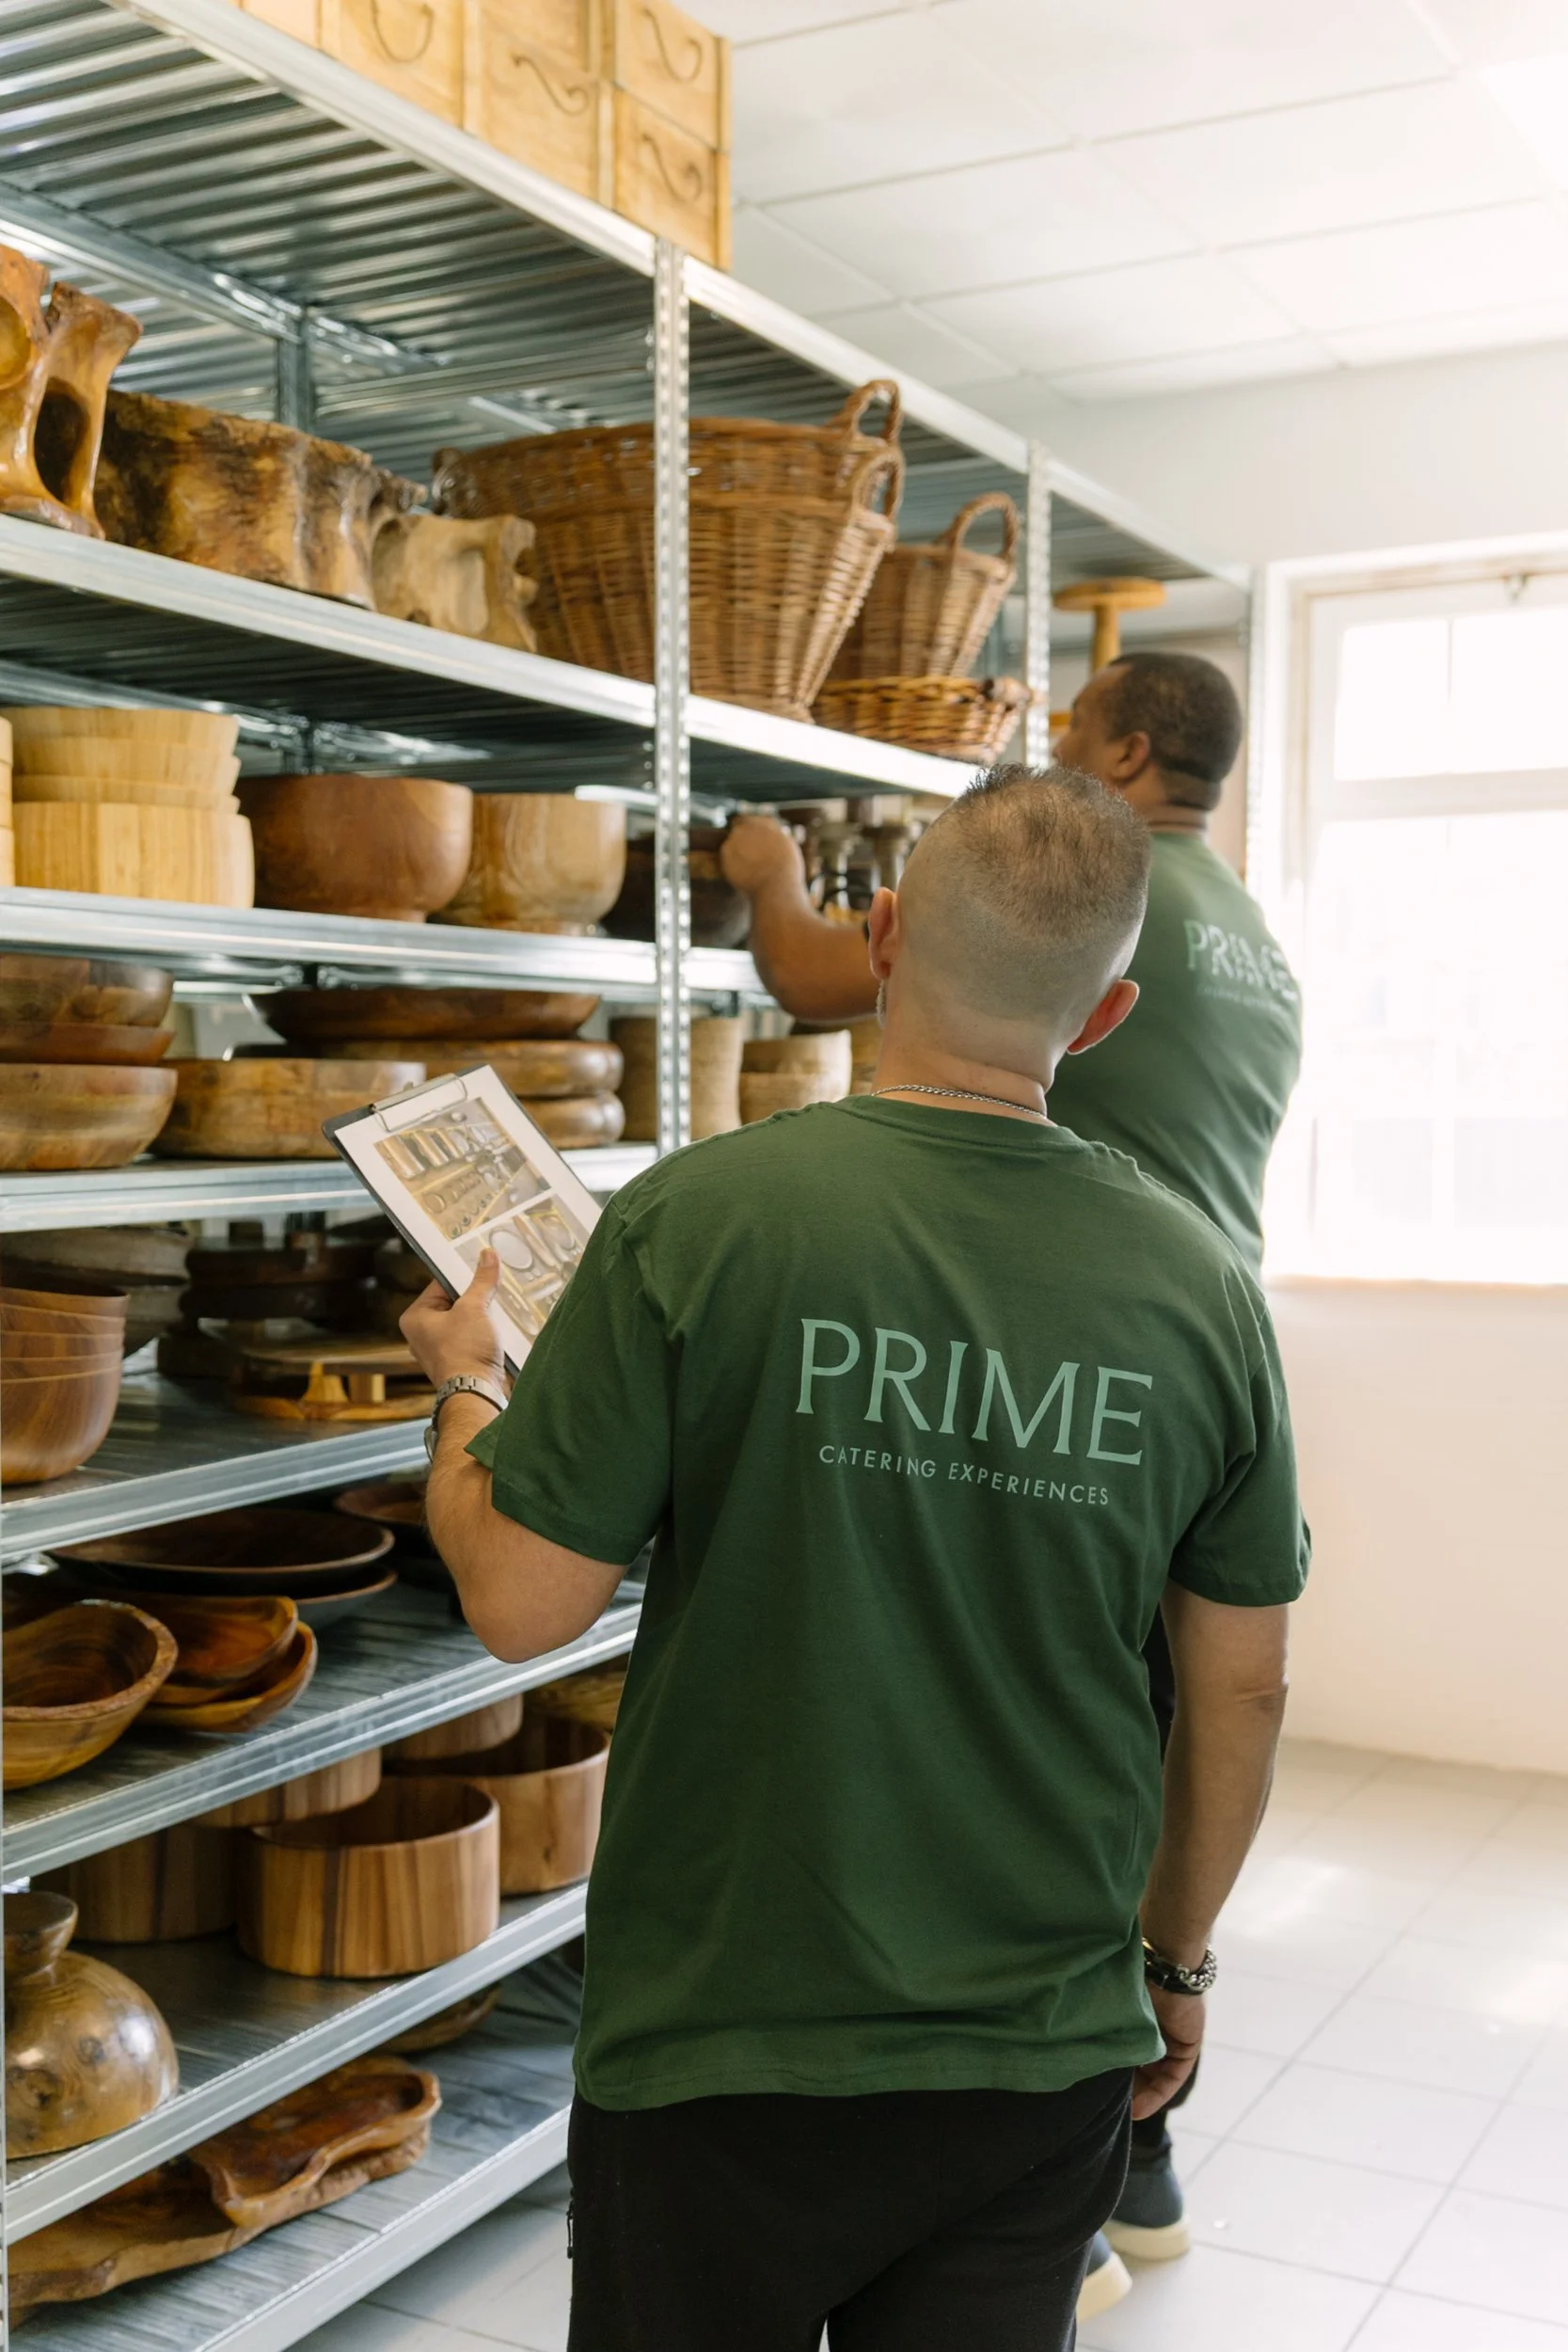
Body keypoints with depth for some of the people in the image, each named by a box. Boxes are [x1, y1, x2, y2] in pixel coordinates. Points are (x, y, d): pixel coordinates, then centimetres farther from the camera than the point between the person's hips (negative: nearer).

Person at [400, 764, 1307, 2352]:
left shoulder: (699, 1221, -18)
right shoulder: (1201, 1286, -7)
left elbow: (521, 1604, -14)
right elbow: (1241, 1693, 2)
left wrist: (462, 1390, 6)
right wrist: (1176, 1957, 18)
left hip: (725, 2053, -2)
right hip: (1044, 2060, 3)